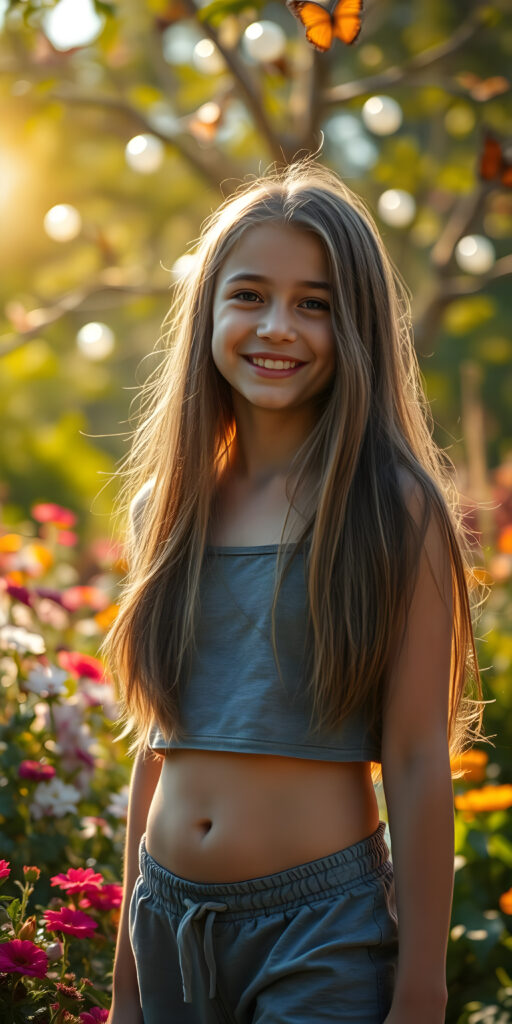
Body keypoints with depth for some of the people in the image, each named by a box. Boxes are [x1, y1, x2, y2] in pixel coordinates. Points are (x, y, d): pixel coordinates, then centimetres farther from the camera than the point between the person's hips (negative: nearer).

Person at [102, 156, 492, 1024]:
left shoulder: (393, 508, -8)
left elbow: (418, 763, -10)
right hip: (171, 922, 5)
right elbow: (158, 742, 11)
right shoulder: (167, 505, 6)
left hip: (325, 927, -4)